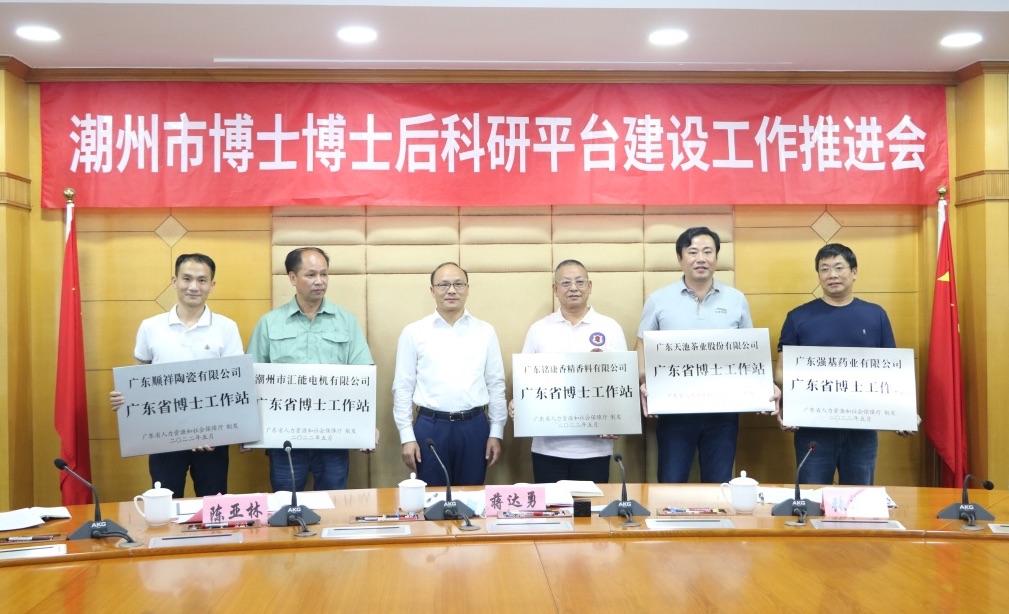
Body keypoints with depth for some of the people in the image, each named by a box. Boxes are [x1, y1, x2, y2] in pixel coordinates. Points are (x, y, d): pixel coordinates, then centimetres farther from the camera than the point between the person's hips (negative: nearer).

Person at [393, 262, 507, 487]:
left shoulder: (485, 331, 5)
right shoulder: (413, 332, 1)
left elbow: (496, 384, 6)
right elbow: (403, 387, 2)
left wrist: (496, 433, 3)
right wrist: (407, 436, -2)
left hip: (474, 427, 1)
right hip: (430, 427, -1)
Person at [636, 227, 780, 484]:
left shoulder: (736, 300, 5)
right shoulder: (658, 300, 0)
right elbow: (644, 347, 4)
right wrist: (645, 385, -12)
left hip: (723, 410, 2)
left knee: (719, 485, 11)